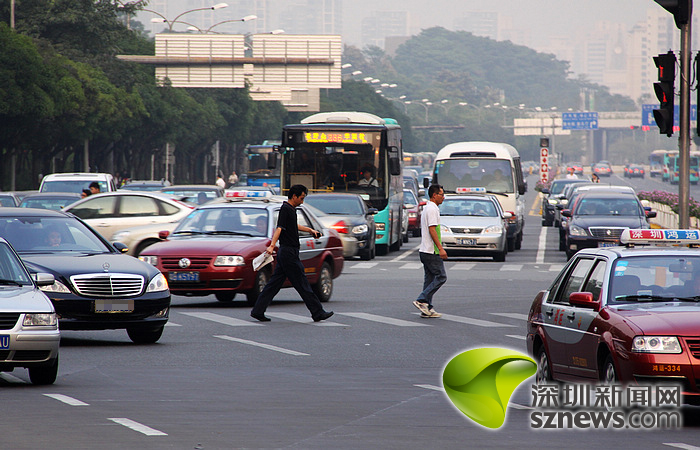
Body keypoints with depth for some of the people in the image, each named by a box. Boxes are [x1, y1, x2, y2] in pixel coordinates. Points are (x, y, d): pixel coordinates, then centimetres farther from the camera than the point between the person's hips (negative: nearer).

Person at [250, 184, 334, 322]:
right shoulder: (285, 209, -13)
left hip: (284, 254, 10)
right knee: (302, 285, -4)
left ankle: (258, 311, 8)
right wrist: (272, 245, -36)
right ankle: (317, 313, 0)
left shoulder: (291, 209, 17)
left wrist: (310, 230, 41)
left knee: (274, 283, 9)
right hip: (289, 253, -10)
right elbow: (279, 228, -25)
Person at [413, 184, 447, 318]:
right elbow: (432, 230, -21)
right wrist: (440, 248, -23)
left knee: (430, 279, 9)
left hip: (425, 251, 10)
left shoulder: (427, 209, 19)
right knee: (441, 277, -8)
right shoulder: (432, 209, -14)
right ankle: (422, 301, -12)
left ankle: (427, 309, 7)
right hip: (431, 251, -10)